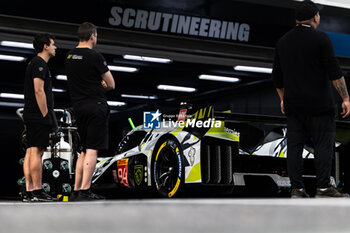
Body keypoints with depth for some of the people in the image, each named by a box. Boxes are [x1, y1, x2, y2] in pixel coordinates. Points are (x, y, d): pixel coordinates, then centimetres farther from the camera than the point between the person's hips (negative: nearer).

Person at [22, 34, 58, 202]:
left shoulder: (35, 63, 23)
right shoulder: (40, 63, -9)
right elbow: (39, 90, -18)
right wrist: (46, 115, -18)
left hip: (31, 116, 10)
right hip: (39, 116, -10)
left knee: (31, 152, 7)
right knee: (36, 151, -11)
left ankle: (29, 191, 7)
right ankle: (37, 192, -13)